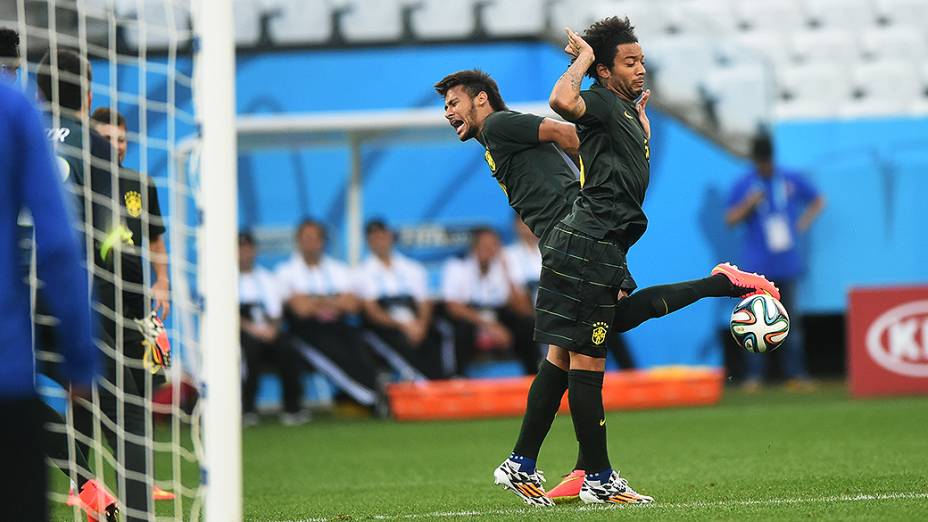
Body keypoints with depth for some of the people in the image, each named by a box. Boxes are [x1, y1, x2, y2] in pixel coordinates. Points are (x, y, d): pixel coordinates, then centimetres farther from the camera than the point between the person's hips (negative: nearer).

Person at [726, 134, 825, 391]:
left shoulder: (792, 180, 6)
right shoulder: (744, 185, 1)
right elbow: (730, 219, -3)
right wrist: (749, 203, -18)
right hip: (756, 264, -2)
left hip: (787, 262, 2)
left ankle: (796, 374, 6)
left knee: (789, 318, 4)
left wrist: (805, 220, 0)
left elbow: (817, 200, 17)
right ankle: (753, 376, -6)